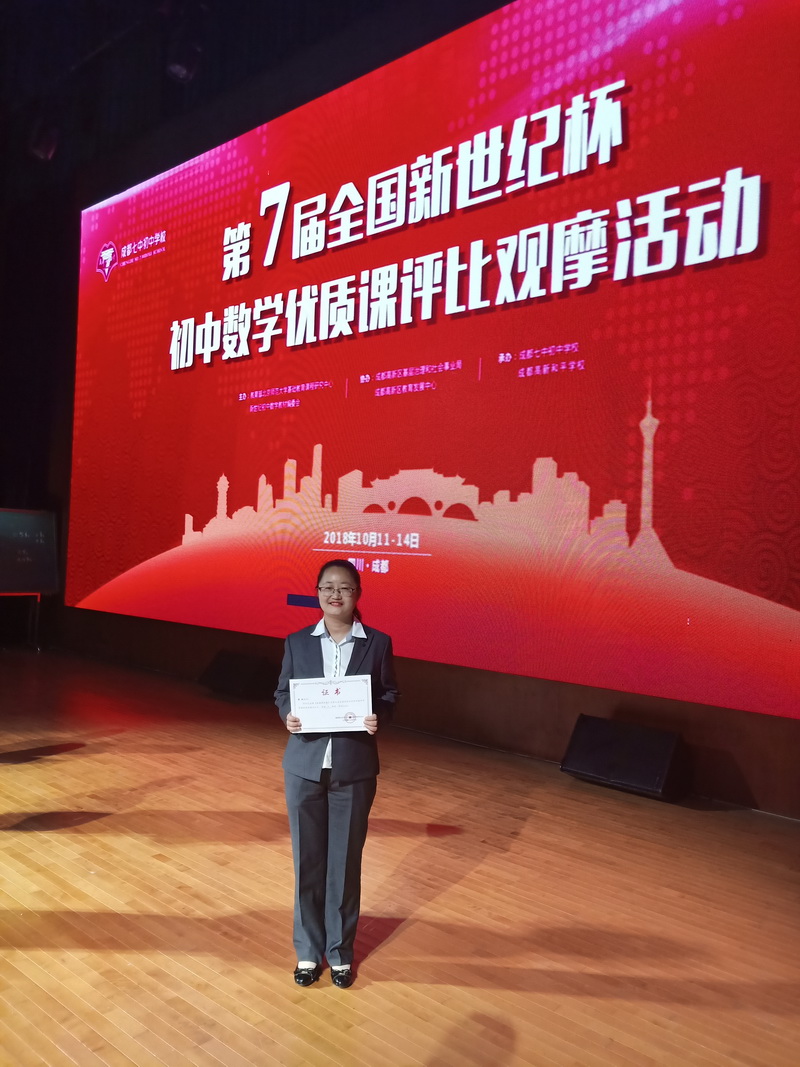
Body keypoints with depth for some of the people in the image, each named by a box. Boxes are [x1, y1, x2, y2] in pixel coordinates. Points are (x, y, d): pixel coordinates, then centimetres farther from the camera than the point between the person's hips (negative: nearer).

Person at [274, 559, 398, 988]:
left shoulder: (378, 643, -2)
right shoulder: (297, 642, 1)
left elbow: (389, 695, 2)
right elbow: (282, 692, 7)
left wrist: (378, 717, -18)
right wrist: (288, 716, -14)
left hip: (354, 768, -1)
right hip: (305, 765, 1)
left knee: (346, 860, 10)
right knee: (307, 859, 11)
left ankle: (340, 951, 29)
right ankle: (308, 949, 30)